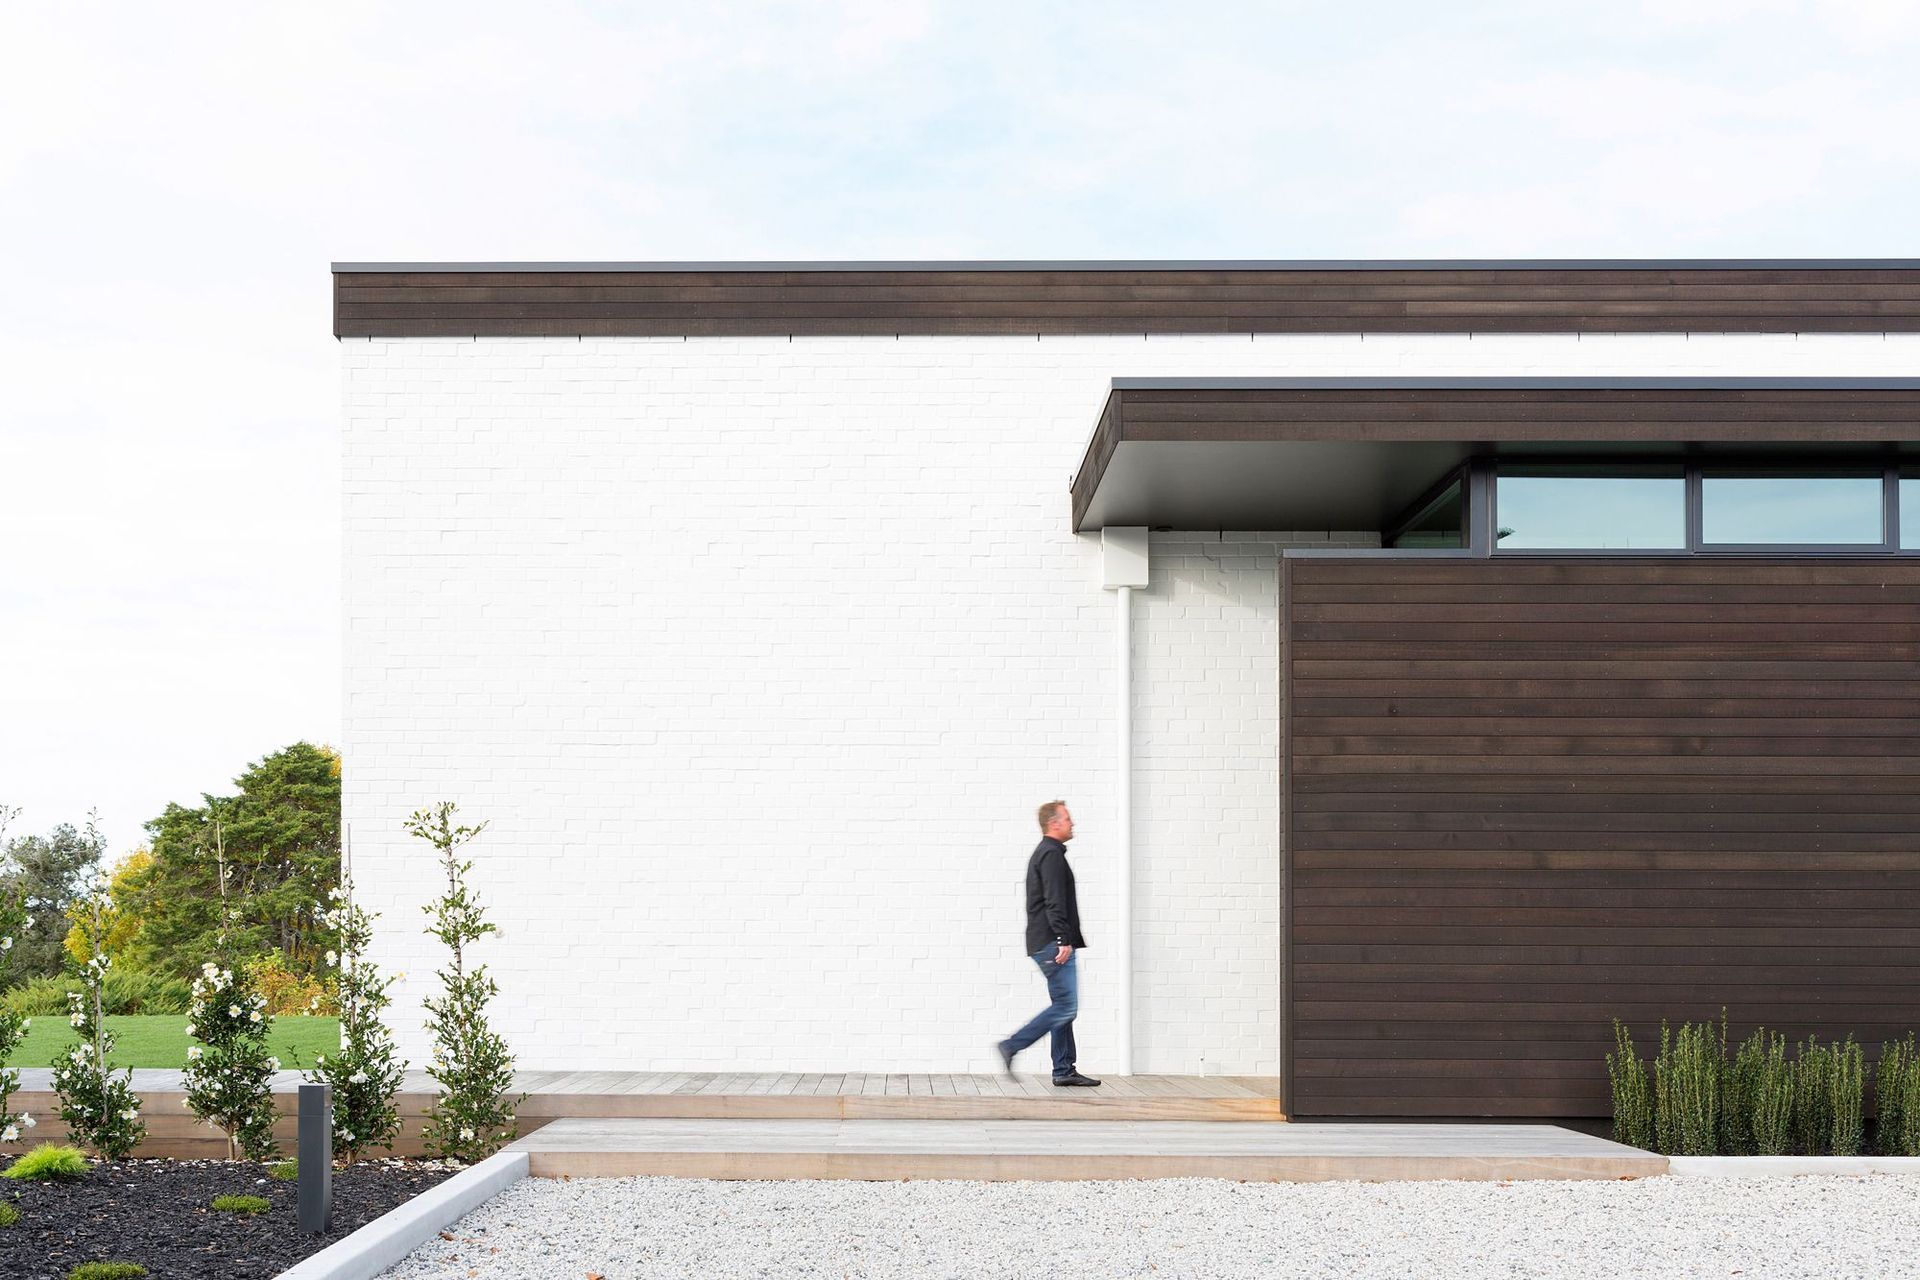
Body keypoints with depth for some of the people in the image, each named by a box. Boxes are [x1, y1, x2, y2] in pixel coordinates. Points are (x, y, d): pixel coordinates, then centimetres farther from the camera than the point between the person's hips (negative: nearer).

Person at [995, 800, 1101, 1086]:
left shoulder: (1044, 853, 22)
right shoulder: (1052, 855, -11)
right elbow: (1054, 902, -20)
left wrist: (1071, 936, 28)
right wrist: (1064, 940, -24)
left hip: (1045, 943, 11)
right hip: (1053, 943, -11)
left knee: (1063, 1007, 10)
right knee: (1065, 1007, -11)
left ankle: (1064, 1071, 10)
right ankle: (1011, 1046, -9)